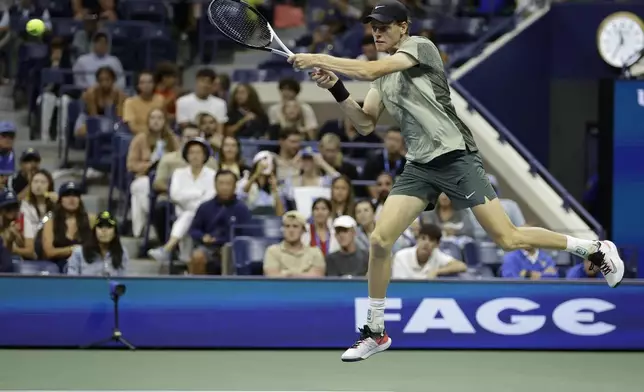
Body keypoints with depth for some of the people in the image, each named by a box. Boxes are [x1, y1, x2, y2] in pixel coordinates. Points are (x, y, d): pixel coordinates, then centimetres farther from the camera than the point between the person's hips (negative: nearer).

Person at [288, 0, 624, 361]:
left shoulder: (421, 47, -9)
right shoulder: (384, 75, 15)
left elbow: (368, 70, -21)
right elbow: (366, 124, 13)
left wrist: (318, 59, -17)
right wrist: (335, 87, -1)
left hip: (455, 158, -7)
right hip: (419, 166, 7)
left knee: (509, 240, -9)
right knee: (380, 241, -6)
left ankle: (597, 249, 9)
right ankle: (376, 333, 8)